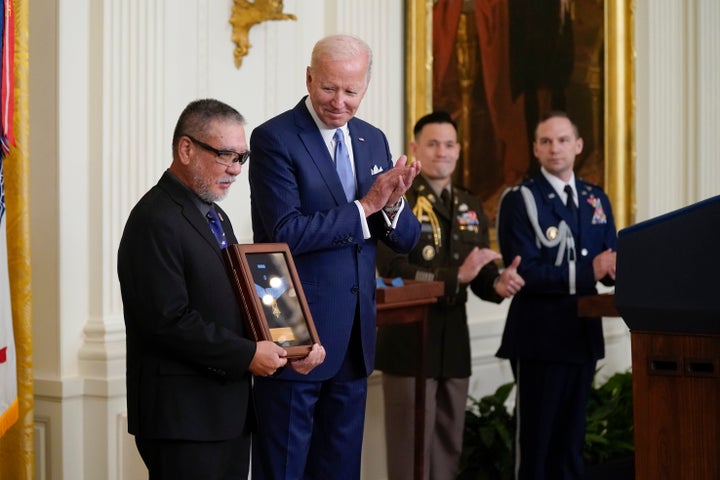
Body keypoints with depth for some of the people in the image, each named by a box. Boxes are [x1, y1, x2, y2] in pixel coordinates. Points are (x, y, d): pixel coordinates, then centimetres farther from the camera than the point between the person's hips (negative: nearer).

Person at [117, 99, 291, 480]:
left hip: (230, 412, 9)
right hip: (183, 418, -9)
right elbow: (168, 320, -22)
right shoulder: (156, 221, -15)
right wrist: (247, 355, -18)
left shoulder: (215, 216, 17)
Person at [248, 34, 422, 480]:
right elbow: (286, 233, -20)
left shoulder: (374, 140, 10)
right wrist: (365, 206, -19)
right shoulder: (274, 138, -9)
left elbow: (407, 238, 10)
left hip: (355, 338, 6)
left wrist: (393, 203, -12)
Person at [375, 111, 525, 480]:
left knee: (448, 449, 12)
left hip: (454, 342, 6)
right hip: (409, 342, -6)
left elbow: (479, 276, 11)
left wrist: (498, 284, -12)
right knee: (411, 450, -2)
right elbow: (392, 270, -18)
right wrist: (456, 276, -25)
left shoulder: (470, 206, 13)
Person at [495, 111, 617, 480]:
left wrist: (615, 268, -13)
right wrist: (587, 271, -23)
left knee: (571, 436, 14)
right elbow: (522, 272, -17)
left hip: (583, 334, 6)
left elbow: (608, 263, 11)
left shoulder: (596, 199, 12)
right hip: (540, 336, -6)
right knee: (536, 437, 1)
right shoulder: (520, 200, -7)